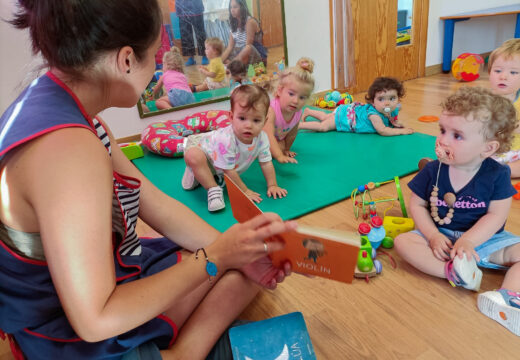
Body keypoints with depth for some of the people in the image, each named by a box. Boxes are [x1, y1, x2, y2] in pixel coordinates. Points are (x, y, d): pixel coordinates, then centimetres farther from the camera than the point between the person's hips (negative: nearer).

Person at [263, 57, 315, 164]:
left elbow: (292, 134, -6)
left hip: (277, 139, 5)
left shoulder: (298, 113, -24)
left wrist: (286, 150, 3)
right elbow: (269, 136, -52)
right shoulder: (271, 110, -44)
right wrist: (280, 156, -60)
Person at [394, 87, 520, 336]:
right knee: (403, 242, -23)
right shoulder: (433, 170, -8)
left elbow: (496, 216, -13)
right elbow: (417, 205, -4)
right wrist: (433, 236, -18)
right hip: (440, 237, 0)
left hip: (483, 238, 0)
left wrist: (467, 242, -26)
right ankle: (453, 272, -34)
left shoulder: (497, 175, -11)